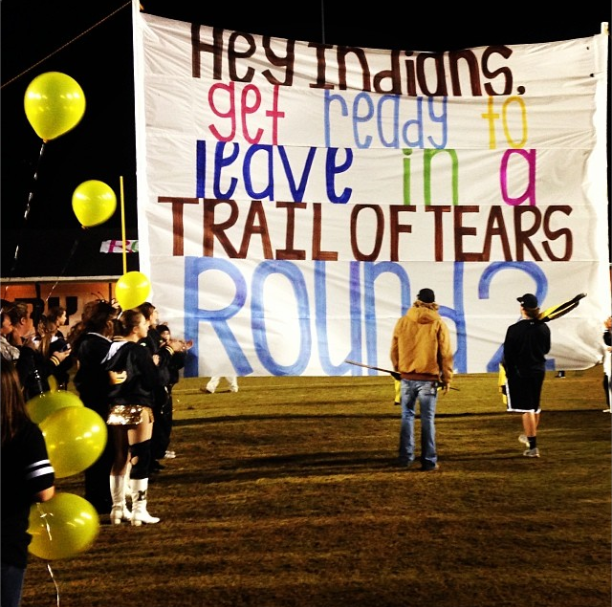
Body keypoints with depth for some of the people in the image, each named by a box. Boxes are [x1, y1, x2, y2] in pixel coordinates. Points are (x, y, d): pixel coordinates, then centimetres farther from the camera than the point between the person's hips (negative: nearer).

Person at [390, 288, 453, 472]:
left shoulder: (403, 322, 1)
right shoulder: (438, 324, -4)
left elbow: (394, 350, 7)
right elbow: (446, 354, -3)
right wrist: (446, 378, 7)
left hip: (407, 376, 2)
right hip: (429, 378, -2)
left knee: (407, 416, 13)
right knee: (427, 419, 4)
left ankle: (406, 457, 12)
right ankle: (428, 460, 5)